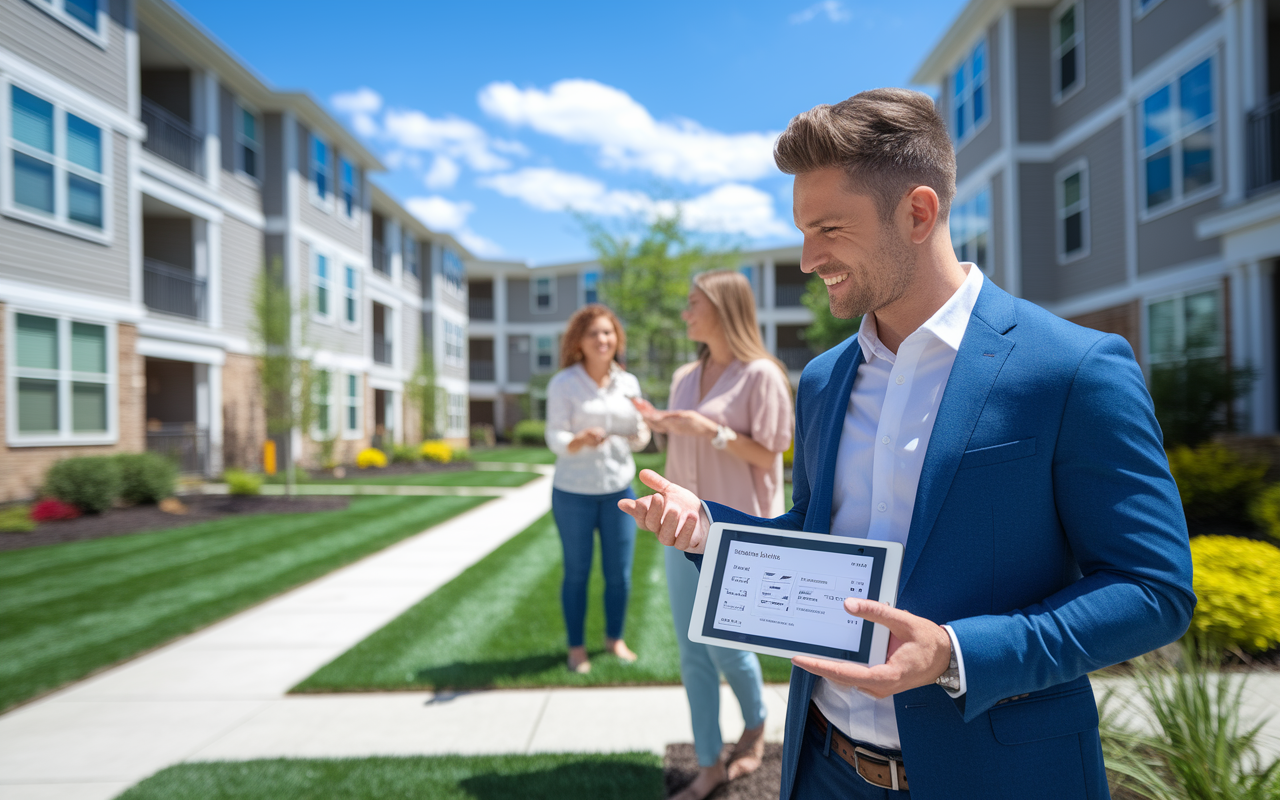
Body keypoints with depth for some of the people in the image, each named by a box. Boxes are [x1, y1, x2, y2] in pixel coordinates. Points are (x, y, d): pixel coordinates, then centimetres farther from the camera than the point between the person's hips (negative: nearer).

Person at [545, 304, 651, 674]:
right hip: (574, 491, -3)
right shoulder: (563, 384, -8)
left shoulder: (629, 383, 3)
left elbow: (638, 438, 8)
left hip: (619, 490, 3)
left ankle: (614, 638, 31)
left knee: (620, 572, 9)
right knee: (577, 572, 8)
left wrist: (641, 433, -15)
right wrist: (581, 440, -33)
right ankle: (576, 646, 25)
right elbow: (555, 439, -13)